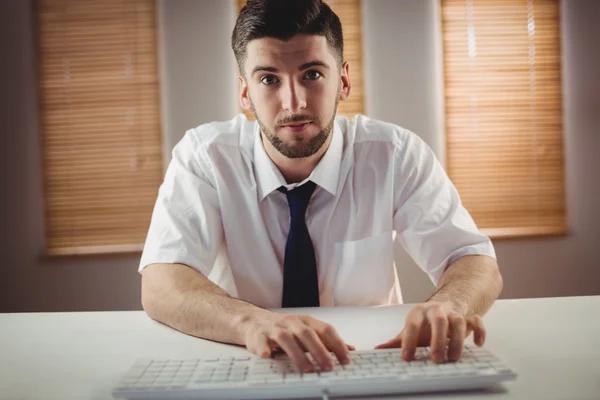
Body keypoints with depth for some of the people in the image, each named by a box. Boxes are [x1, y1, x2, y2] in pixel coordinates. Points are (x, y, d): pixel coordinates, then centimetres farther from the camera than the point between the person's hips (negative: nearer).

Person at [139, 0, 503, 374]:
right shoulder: (204, 157, -12)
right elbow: (160, 286, -23)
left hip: (373, 365, 2)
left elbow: (478, 264, -13)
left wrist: (449, 307, -37)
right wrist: (251, 322, -43)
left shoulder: (396, 154, -9)